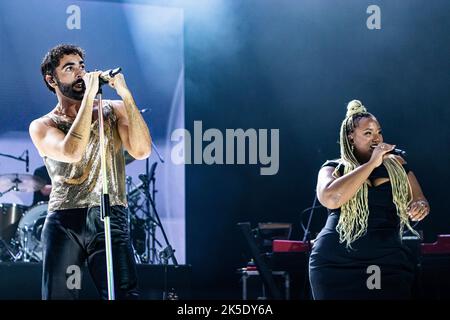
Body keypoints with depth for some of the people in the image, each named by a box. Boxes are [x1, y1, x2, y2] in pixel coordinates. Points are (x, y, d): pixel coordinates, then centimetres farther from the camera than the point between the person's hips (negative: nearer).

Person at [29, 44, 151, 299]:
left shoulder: (113, 110, 13)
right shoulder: (42, 126, 9)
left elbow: (141, 151, -4)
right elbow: (72, 152, -13)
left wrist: (126, 95, -9)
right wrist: (89, 96, -12)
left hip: (110, 220, 0)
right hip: (63, 222, 0)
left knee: (125, 295, -16)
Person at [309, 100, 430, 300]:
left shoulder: (396, 165, 12)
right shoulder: (334, 169, 5)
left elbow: (420, 201, 13)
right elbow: (330, 199, -16)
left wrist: (420, 208, -12)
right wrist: (371, 163, -13)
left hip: (389, 263, 2)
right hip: (336, 266, -2)